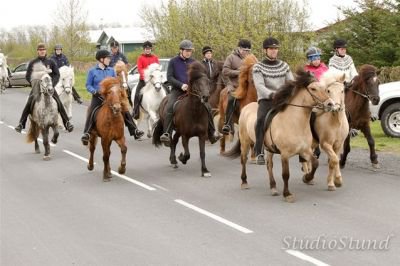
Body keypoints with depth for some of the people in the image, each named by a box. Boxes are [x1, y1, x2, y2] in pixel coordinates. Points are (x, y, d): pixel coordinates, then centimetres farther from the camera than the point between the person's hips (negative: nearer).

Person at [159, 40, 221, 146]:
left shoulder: (193, 62, 12)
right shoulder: (173, 61, 3)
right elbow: (169, 77, -3)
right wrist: (181, 85, -16)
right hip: (177, 90, -3)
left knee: (207, 107, -8)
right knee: (170, 108, -29)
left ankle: (211, 134, 2)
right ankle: (166, 134, -28)